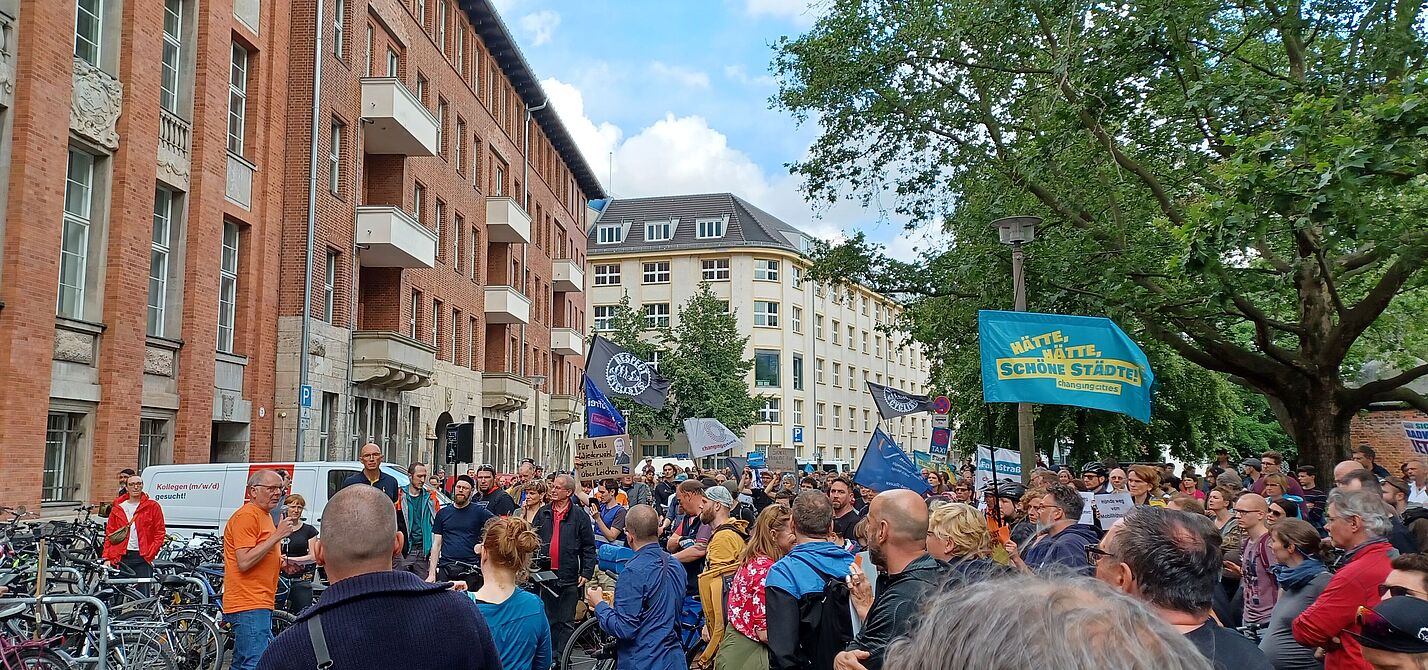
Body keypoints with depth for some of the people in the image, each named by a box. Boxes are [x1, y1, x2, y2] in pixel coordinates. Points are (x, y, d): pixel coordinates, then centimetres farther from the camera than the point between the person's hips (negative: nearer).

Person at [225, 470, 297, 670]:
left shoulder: (265, 515, 20)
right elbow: (244, 562, -20)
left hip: (261, 603, 11)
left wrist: (281, 562, 14)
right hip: (249, 606, -11)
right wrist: (276, 536, -20)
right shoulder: (246, 515, -12)